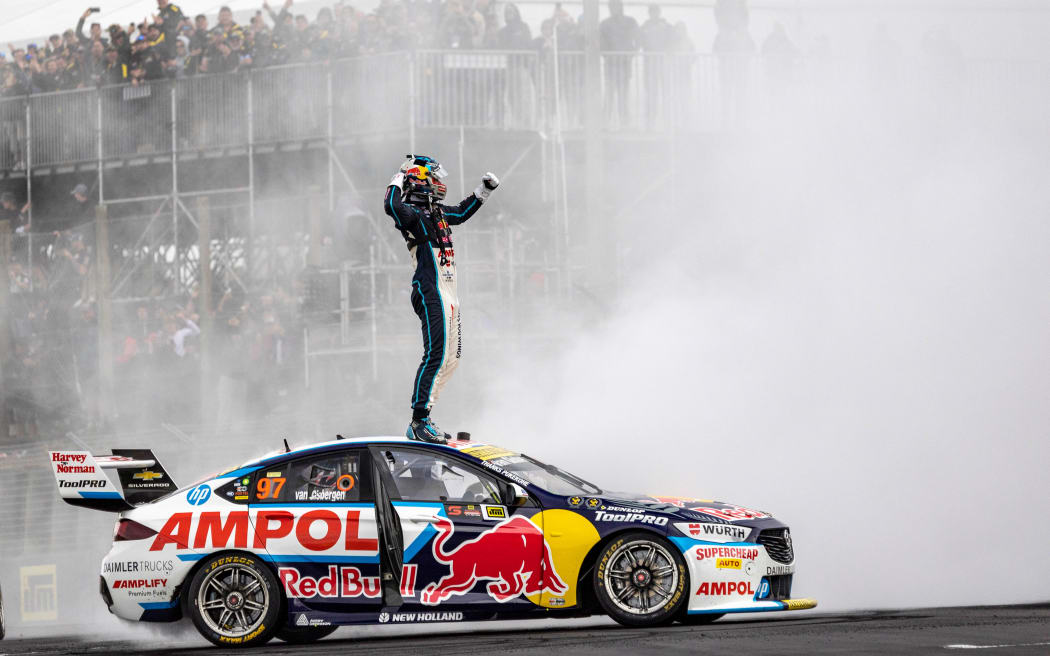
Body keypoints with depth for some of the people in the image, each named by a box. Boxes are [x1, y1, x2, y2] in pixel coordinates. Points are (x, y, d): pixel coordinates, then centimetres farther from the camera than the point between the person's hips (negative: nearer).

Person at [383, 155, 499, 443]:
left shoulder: (437, 213, 18)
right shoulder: (412, 214, -9)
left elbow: (462, 211, 37)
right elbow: (392, 206, -32)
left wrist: (484, 189, 32)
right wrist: (398, 181, -19)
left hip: (448, 294, 10)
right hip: (430, 292, -10)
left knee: (451, 357, 11)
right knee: (437, 354, -17)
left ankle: (422, 418, 14)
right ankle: (418, 423, -19)